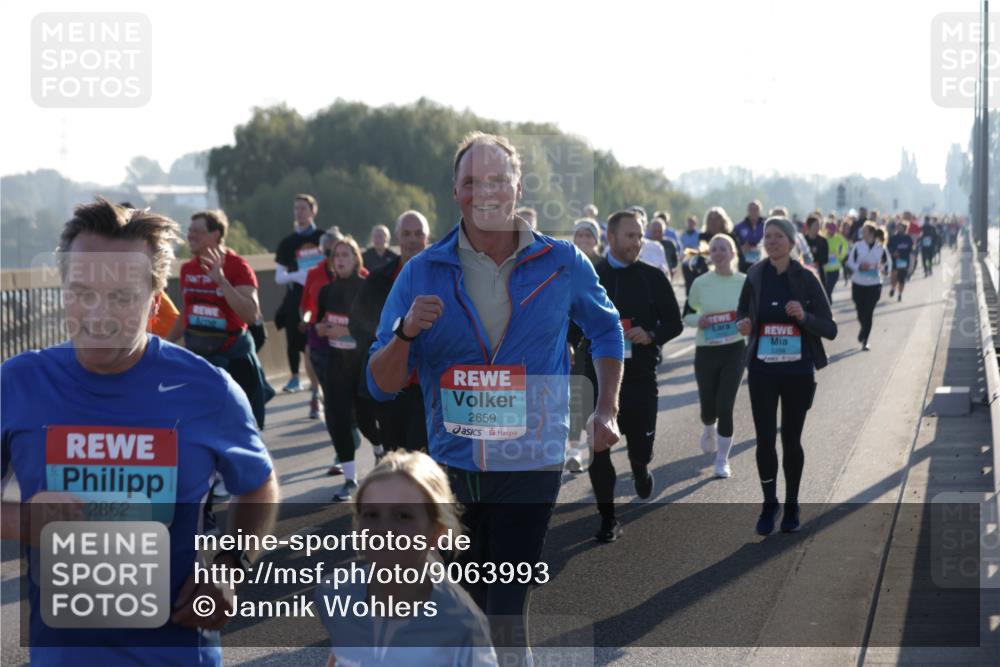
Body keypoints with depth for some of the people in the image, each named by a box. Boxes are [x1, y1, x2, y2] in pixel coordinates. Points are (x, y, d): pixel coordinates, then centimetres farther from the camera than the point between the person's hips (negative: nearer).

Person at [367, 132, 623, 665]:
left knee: (506, 612, -9)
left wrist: (606, 410, 10)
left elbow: (605, 328, 18)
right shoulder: (423, 272, -3)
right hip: (451, 465, 2)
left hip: (530, 465, -2)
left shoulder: (562, 264, -3)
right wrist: (406, 332, -22)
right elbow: (382, 385, -3)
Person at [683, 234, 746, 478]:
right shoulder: (700, 283, -2)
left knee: (725, 407, -8)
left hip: (734, 350, -1)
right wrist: (697, 321, -14)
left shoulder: (744, 282, -4)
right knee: (708, 407, 8)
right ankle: (709, 431, 47)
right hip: (706, 350, 1)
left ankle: (722, 460, 9)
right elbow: (686, 315, 7)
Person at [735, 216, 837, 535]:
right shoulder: (755, 276, 0)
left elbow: (830, 329, -3)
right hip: (763, 370, 1)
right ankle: (769, 504, 17)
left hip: (798, 371, -1)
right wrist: (743, 324, -5)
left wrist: (804, 317, -22)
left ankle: (791, 506, 26)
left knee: (791, 440, 8)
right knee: (765, 440, -2)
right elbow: (743, 310, 18)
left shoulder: (806, 279, -5)